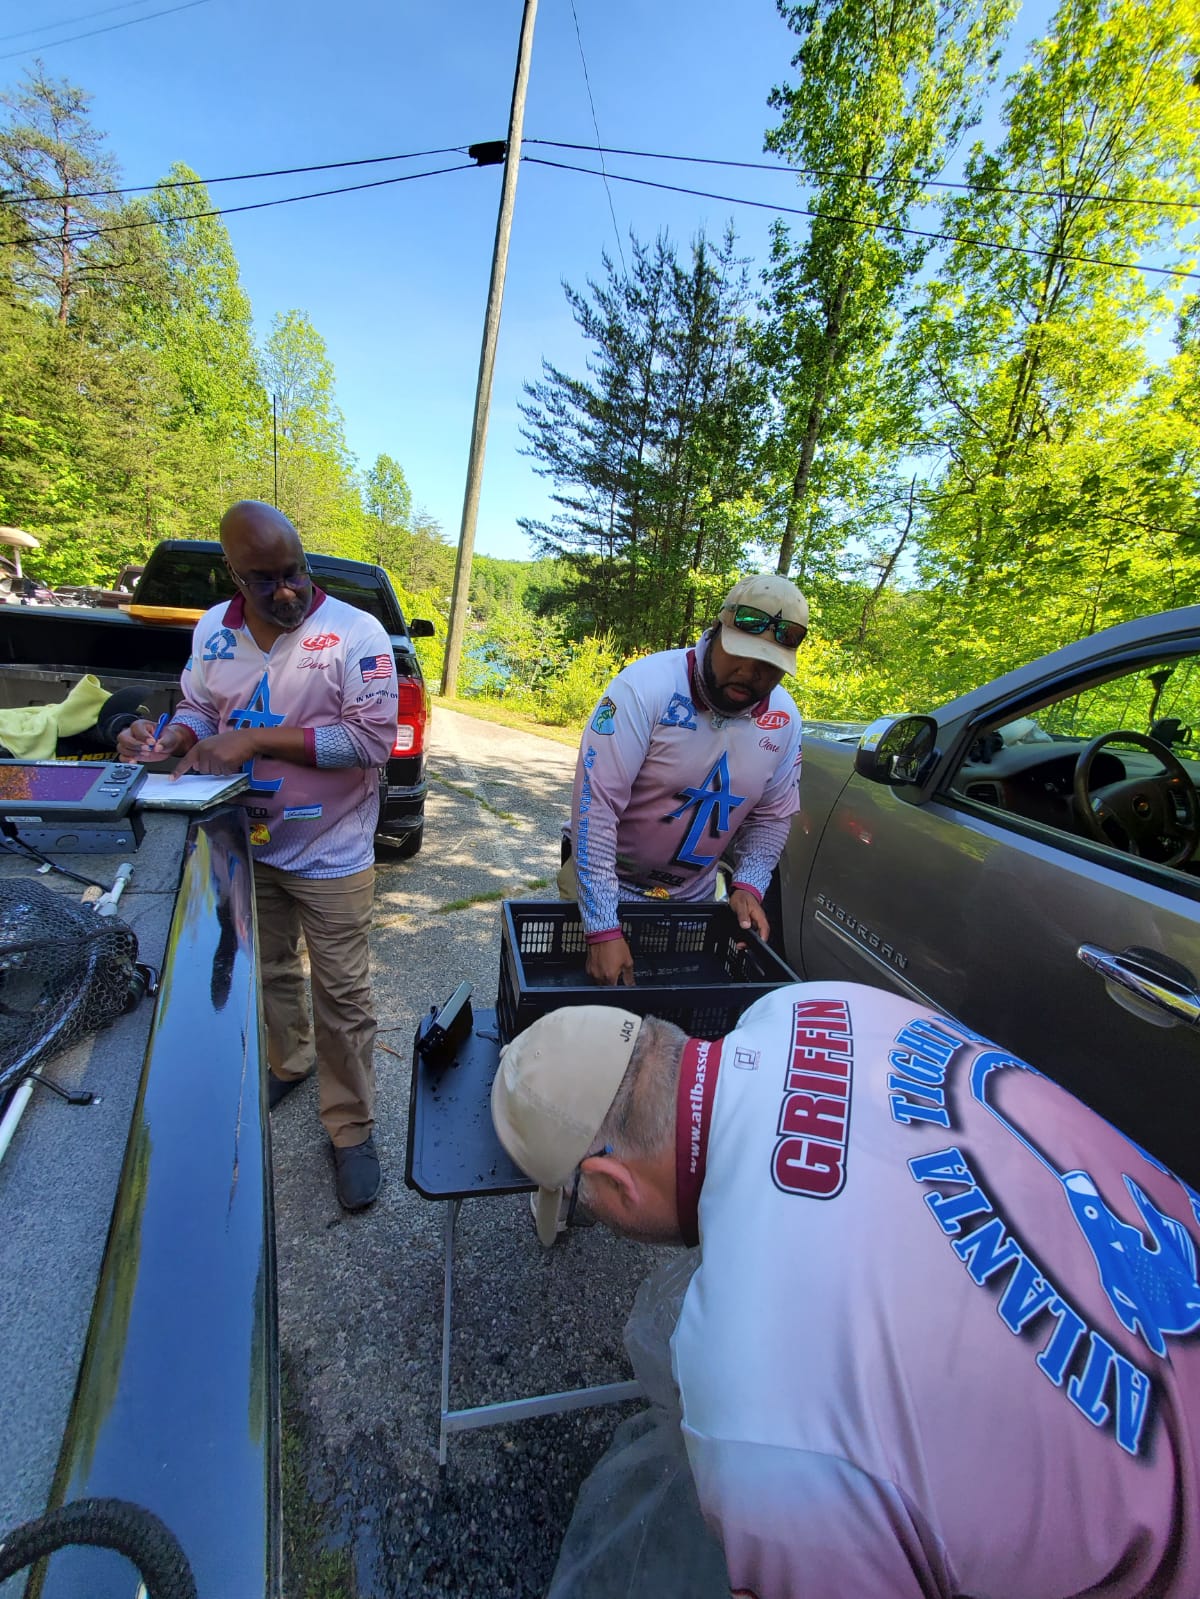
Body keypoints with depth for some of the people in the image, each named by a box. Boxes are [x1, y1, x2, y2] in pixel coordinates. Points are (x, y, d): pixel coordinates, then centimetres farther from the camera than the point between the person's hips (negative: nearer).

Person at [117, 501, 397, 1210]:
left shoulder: (356, 634, -15)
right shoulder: (213, 631, 2)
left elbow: (373, 740, -22)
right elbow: (199, 707, 14)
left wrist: (259, 738, -24)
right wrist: (172, 739, -9)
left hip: (330, 856, -5)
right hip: (247, 846, 6)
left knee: (342, 994, 3)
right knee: (270, 971, 24)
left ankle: (352, 1129, 22)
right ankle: (288, 1061, 52)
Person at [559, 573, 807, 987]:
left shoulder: (784, 720, -7)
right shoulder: (647, 686, -25)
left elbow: (771, 816, 5)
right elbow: (596, 805, -29)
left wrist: (749, 885, -12)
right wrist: (603, 928, -31)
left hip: (694, 896, 5)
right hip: (605, 881, -4)